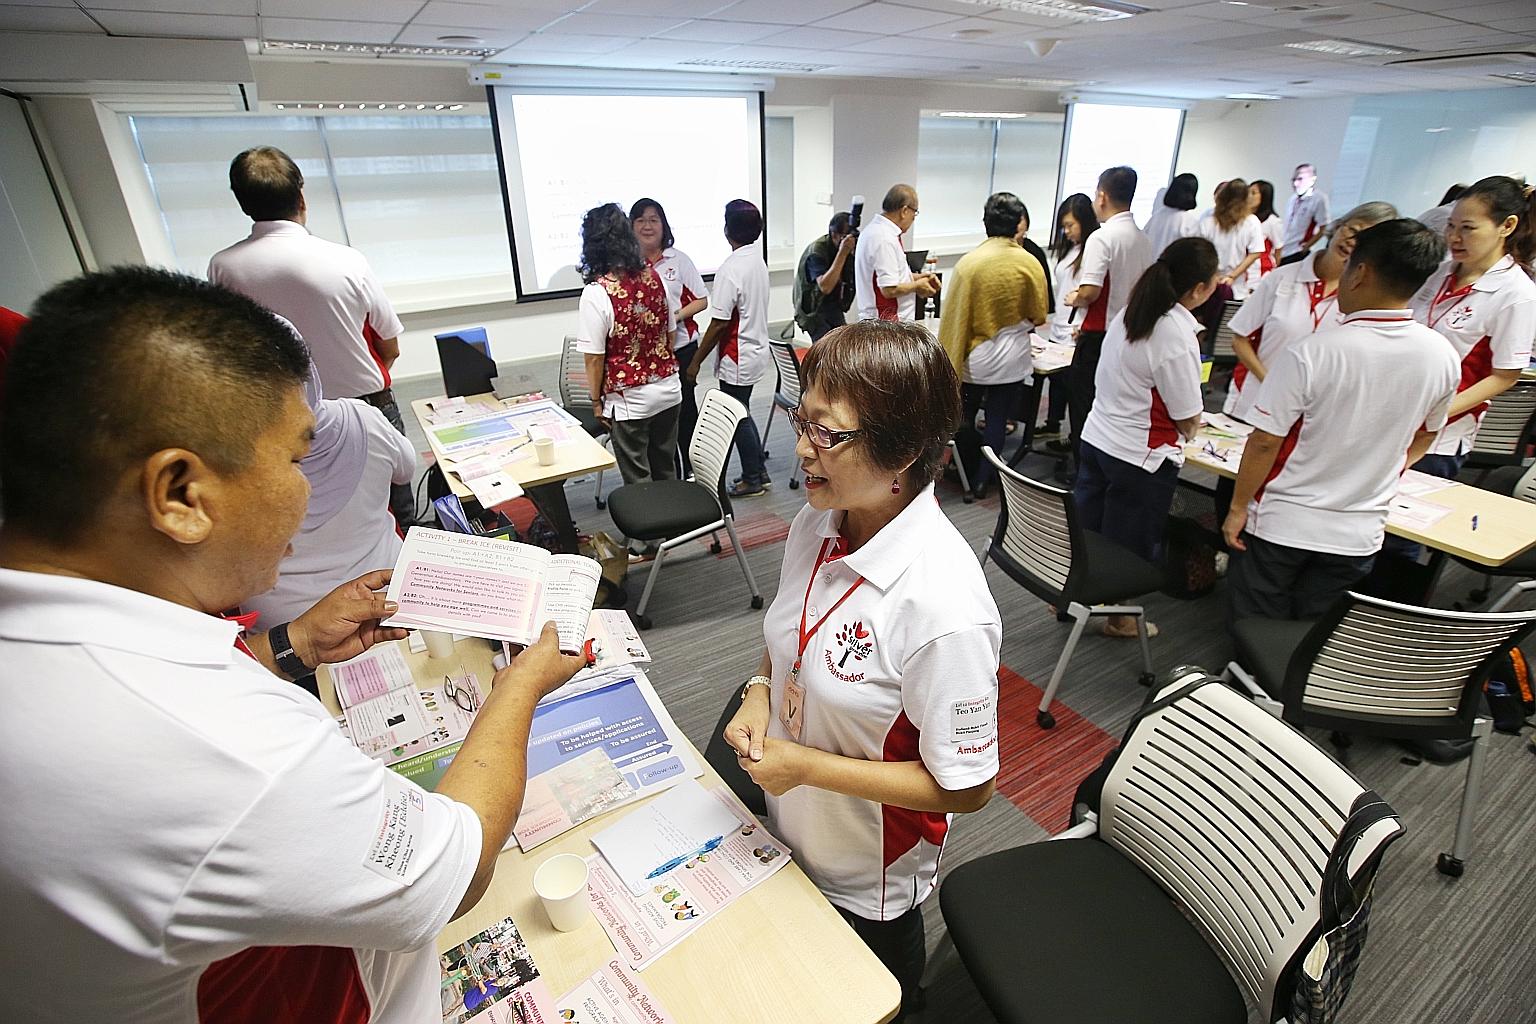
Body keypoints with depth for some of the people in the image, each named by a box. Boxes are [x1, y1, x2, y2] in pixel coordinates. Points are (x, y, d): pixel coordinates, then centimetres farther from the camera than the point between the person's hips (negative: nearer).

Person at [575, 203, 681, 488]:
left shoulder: (596, 293, -18)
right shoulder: (654, 276, -1)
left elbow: (594, 357, -14)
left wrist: (596, 399, 0)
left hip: (630, 400, -6)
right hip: (668, 389, 6)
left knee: (638, 481, 9)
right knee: (666, 472, 20)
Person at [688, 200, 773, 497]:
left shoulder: (731, 269, -21)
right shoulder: (758, 261, 6)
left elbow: (719, 323, -22)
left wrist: (696, 362, -14)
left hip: (737, 359, -9)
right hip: (756, 349, 9)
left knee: (739, 419, 5)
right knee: (742, 414, 19)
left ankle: (752, 480, 17)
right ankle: (759, 472, 27)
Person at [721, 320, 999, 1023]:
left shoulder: (942, 607, -37)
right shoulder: (817, 522, -14)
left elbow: (965, 787, -26)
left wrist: (807, 767, -26)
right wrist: (759, 692, -15)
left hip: (868, 883, -6)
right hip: (791, 833, 6)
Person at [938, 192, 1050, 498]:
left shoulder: (968, 262, -11)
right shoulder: (1029, 263, -9)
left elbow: (953, 316, -8)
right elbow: (1038, 315, 1)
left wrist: (950, 361, 1)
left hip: (974, 357, 0)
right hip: (1011, 358, 1)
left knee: (966, 418, 17)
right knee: (997, 421, 12)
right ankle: (981, 480, 19)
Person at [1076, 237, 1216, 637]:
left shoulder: (1131, 312, -1)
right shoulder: (1177, 336, -22)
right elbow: (1188, 419, -15)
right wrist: (1189, 428, 6)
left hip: (1097, 436, 7)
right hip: (1141, 456, -7)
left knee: (1086, 527, 19)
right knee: (1130, 542, 12)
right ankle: (1118, 617, 31)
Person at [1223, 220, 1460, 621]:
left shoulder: (1309, 352, -21)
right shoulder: (1443, 356, -3)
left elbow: (1265, 442, -18)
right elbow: (1424, 437, 13)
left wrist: (1238, 507, -7)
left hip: (1282, 524, -4)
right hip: (1360, 532, 5)